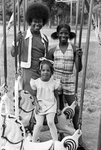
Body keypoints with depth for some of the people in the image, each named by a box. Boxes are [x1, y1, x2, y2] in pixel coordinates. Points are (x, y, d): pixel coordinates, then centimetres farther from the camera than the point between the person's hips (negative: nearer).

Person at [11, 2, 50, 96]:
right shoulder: (23, 36, -5)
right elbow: (13, 54, -6)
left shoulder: (44, 38, 8)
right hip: (28, 72, -4)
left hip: (42, 73, 4)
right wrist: (16, 41, -23)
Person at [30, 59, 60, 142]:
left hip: (51, 105, 0)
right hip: (40, 105, 0)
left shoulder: (54, 82, -4)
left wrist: (57, 108, 7)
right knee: (39, 124, -10)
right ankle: (33, 143, 7)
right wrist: (36, 104, -10)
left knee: (50, 122, -18)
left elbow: (56, 96, 7)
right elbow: (34, 95, 4)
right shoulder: (36, 82, -5)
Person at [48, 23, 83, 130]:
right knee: (59, 109, 11)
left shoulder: (74, 49, -3)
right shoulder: (53, 50, 2)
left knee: (75, 108, -2)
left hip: (69, 82, -1)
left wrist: (79, 56, -21)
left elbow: (79, 69, -6)